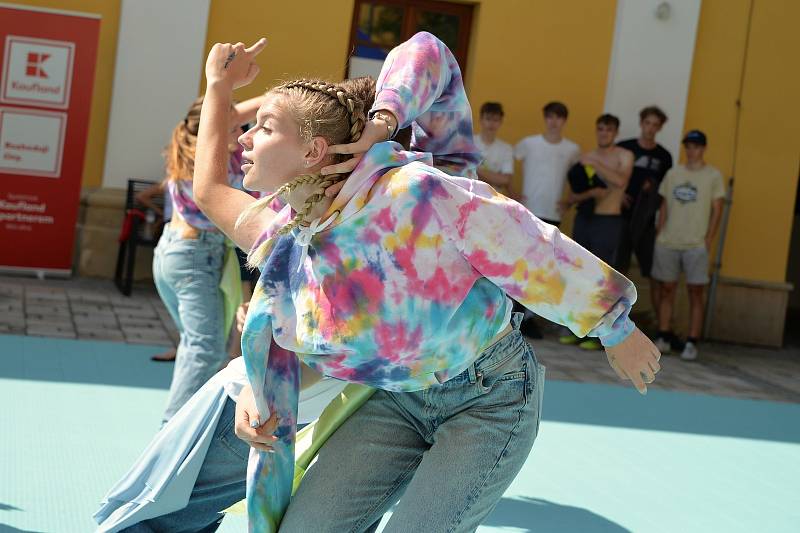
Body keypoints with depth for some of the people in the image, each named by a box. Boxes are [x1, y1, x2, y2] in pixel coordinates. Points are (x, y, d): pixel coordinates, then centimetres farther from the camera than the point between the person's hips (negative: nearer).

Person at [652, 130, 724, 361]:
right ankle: (663, 338, 12)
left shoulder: (713, 175, 1)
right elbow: (664, 207, 13)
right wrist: (660, 236, 6)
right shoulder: (673, 173, 10)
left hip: (696, 245, -3)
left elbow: (717, 210, -1)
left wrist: (708, 241, -8)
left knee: (695, 294, -1)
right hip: (667, 243, 3)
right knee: (667, 290, 6)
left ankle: (692, 344, 0)